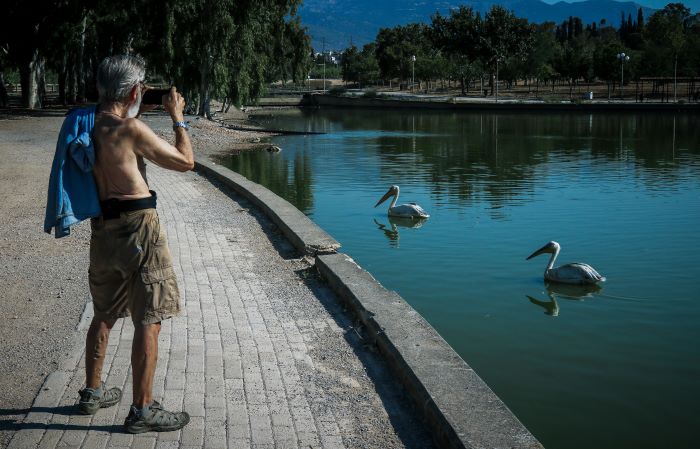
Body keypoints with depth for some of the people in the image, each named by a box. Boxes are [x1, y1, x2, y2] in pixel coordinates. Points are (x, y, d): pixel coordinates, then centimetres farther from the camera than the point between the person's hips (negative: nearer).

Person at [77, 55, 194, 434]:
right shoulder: (132, 129, -16)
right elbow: (186, 162, -8)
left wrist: (139, 113, 21)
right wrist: (177, 117, 3)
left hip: (102, 229, 8)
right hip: (137, 229, -8)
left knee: (104, 314, 22)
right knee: (148, 321, -1)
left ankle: (92, 393, 33)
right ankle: (142, 411, 4)